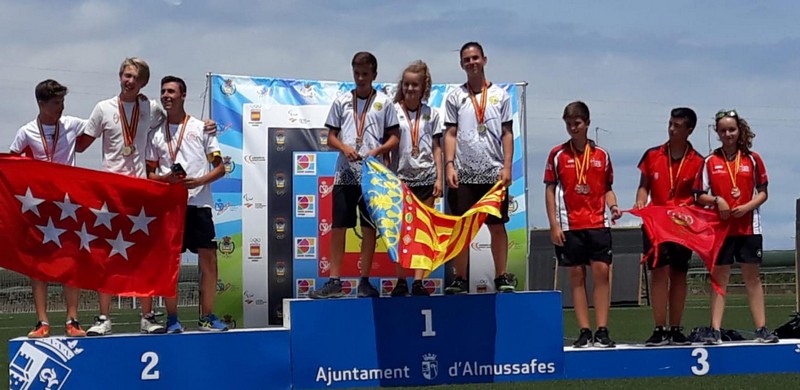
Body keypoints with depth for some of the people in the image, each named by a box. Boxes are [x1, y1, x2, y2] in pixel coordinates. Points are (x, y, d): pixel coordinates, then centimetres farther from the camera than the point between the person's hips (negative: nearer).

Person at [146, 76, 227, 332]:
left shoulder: (201, 128, 7)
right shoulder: (156, 134, 11)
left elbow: (220, 167, 6)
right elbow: (150, 174, 12)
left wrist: (199, 181, -12)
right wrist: (166, 179, -9)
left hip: (199, 202, -1)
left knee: (209, 257, -3)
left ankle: (207, 317, 5)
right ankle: (172, 318, 5)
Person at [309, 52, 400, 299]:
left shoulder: (384, 103, 6)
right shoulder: (341, 101, 10)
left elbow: (394, 138, 5)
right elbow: (331, 137, 10)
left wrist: (377, 151, -13)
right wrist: (344, 148, -10)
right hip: (345, 173, 1)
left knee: (369, 227, 2)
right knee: (338, 226, -1)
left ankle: (364, 281, 8)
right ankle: (334, 282, 1)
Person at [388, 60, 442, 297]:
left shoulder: (431, 114, 8)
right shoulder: (394, 112, 3)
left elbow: (436, 148, 8)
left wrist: (439, 178, 1)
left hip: (426, 178, 1)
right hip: (401, 177, -1)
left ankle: (418, 282, -3)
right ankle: (401, 281, 6)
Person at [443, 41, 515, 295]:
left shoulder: (500, 95, 8)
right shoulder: (455, 97, 8)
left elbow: (507, 133, 6)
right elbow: (450, 134, 6)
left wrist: (507, 167, -3)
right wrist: (449, 165, -6)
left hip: (494, 172, 0)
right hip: (463, 174, 0)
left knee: (497, 225, 1)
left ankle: (502, 277, 7)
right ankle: (460, 279, 5)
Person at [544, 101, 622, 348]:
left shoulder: (601, 155, 9)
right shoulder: (557, 154, 4)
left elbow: (607, 188, 16)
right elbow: (550, 190, 4)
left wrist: (613, 206, -5)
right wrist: (554, 225, -3)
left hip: (598, 223, 1)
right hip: (570, 225, -1)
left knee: (601, 272, -7)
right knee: (577, 276, 1)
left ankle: (602, 331, -4)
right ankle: (584, 332, 4)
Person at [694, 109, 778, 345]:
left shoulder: (752, 159, 5)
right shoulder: (710, 162, 4)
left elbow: (763, 192, 6)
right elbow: (700, 196, 4)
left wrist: (747, 206, -11)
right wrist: (716, 200, -15)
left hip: (748, 226, 0)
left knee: (752, 277, 3)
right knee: (719, 278, 0)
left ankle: (761, 329, 5)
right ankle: (715, 330, -1)